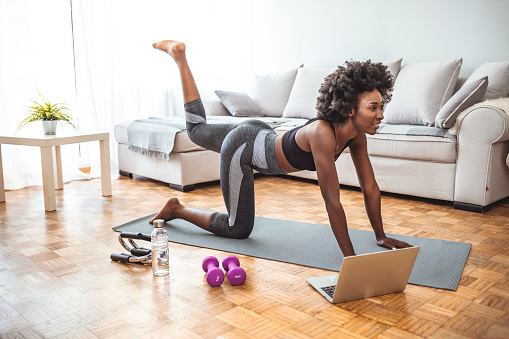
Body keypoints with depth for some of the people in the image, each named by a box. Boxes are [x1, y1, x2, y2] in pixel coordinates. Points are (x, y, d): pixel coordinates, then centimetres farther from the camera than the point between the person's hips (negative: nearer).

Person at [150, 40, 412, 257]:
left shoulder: (356, 135, -16)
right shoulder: (322, 133, -40)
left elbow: (370, 188, -9)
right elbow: (332, 200, -39)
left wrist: (381, 237, -7)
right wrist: (350, 257, -34)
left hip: (261, 136, 8)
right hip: (242, 148, -7)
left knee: (196, 130, 32)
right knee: (239, 229, 5)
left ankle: (179, 54, 39)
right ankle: (176, 209, 20)